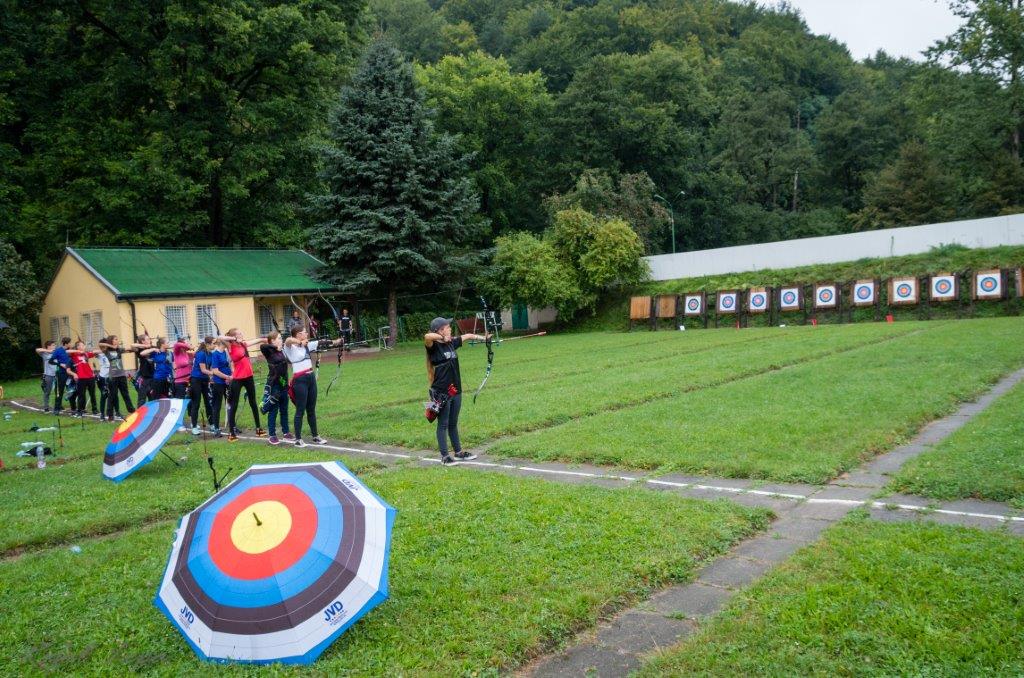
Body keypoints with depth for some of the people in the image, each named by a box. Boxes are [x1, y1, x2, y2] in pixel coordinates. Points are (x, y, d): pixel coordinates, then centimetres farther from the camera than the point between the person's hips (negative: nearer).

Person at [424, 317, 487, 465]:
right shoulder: (434, 346, -14)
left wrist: (484, 338, 19)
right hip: (441, 393, -7)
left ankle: (458, 452, 27)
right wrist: (442, 338, -22)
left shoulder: (451, 343, 7)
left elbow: (468, 336, 19)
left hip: (455, 391, 7)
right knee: (443, 424, 3)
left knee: (453, 424, 17)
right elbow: (427, 336, -35)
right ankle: (445, 456, 11)